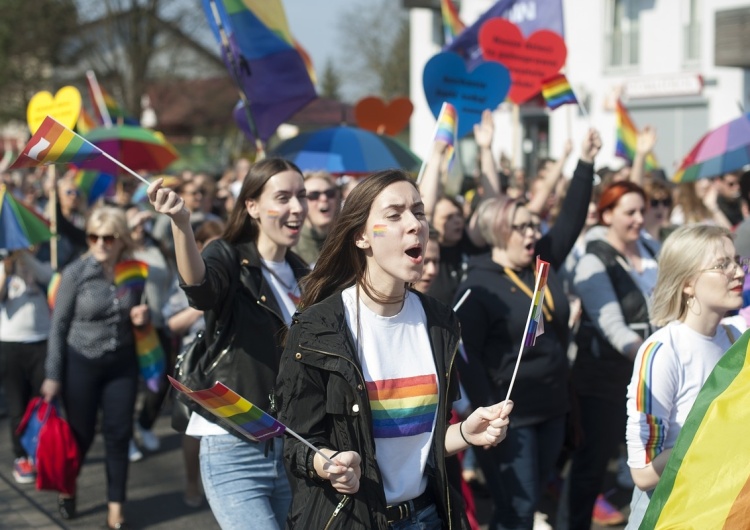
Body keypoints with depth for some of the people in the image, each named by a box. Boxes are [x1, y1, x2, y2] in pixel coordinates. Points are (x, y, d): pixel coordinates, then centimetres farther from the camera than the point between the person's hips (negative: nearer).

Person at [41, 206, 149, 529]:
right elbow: (58, 325, -7)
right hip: (81, 364, -2)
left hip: (122, 363, 3)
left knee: (118, 435, 4)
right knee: (81, 434, 10)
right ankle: (67, 490, 38)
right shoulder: (76, 273, -12)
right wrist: (52, 375, -8)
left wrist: (141, 318, -10)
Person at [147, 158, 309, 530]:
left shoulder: (303, 275, 11)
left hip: (293, 449, 6)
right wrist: (181, 224, -50)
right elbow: (199, 286, -33)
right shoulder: (230, 258, -7)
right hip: (236, 451, -6)